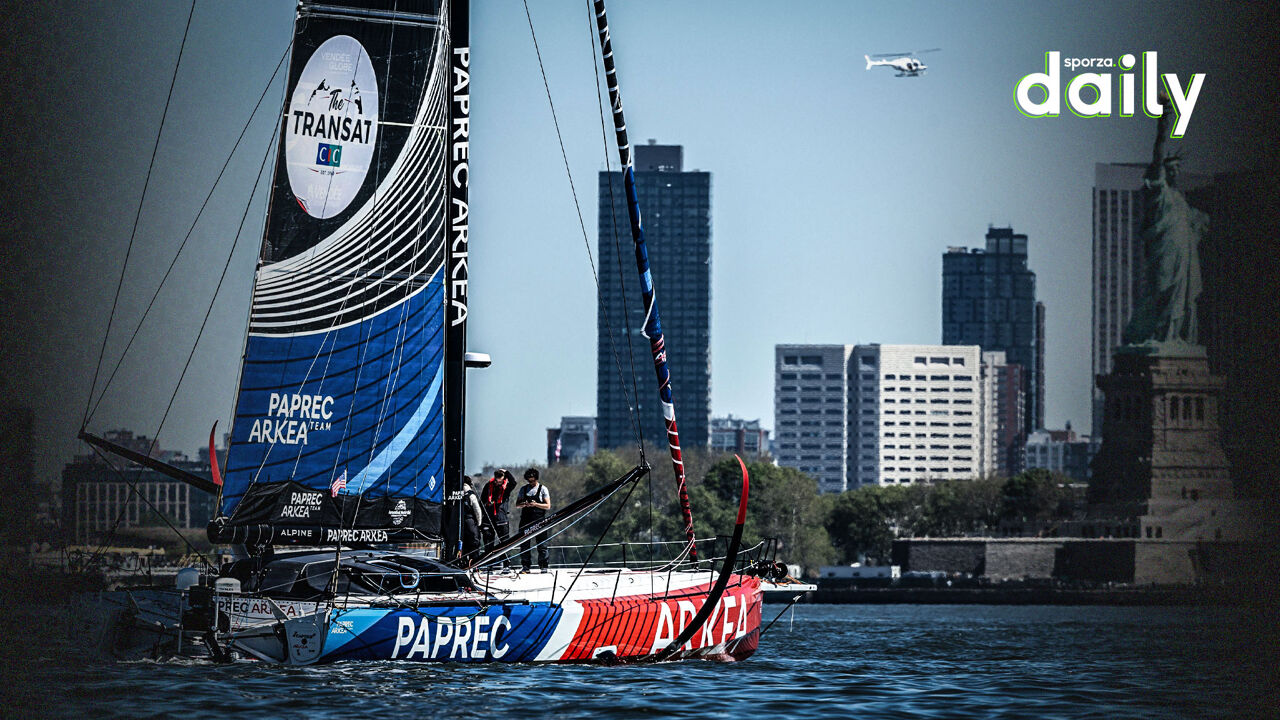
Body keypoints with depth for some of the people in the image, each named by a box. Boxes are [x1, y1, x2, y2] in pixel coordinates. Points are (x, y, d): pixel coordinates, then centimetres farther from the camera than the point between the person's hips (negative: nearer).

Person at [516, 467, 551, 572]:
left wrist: (536, 504, -17)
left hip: (539, 520, -3)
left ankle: (543, 566, 2)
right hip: (526, 520, 3)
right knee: (524, 544, 2)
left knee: (541, 544, -4)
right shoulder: (524, 489, 13)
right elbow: (517, 504, 13)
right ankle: (525, 566, 8)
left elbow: (548, 506, -2)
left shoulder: (543, 489, 2)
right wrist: (524, 504, -9)